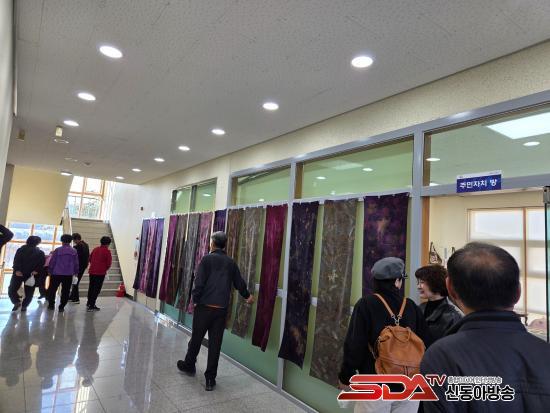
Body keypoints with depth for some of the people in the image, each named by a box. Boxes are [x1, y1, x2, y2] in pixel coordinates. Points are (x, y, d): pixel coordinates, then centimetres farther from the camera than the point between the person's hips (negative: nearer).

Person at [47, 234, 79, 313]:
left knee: (52, 289, 16)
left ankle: (51, 305, 22)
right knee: (65, 291, 7)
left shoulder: (57, 250, -5)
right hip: (69, 274, 1)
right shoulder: (74, 251, 0)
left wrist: (50, 271, 8)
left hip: (56, 274, -1)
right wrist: (75, 272, 16)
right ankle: (62, 307, 7)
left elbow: (52, 261, -3)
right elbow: (76, 263, 6)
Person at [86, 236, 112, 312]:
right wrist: (106, 269, 10)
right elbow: (109, 263, -10)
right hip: (100, 273, -6)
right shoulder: (107, 251, -10)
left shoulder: (95, 249, 8)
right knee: (97, 289, 0)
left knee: (91, 287, 20)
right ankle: (92, 306, 1)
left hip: (92, 271, 6)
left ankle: (89, 303, 33)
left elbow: (90, 259, 16)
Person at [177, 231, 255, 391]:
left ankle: (189, 365, 37)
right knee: (215, 343, 8)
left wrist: (194, 300, 0)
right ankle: (210, 378, 13)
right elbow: (239, 283, 17)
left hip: (204, 306, -2)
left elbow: (199, 282, -12)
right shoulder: (231, 263, 7)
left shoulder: (207, 259, -5)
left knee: (196, 338, 16)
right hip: (221, 309, 3)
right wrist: (247, 296, 34)